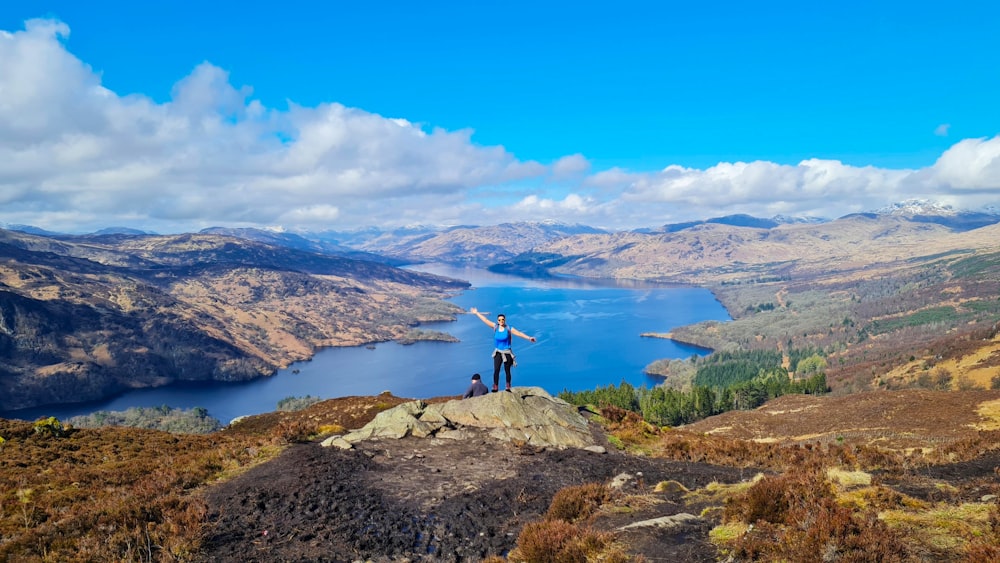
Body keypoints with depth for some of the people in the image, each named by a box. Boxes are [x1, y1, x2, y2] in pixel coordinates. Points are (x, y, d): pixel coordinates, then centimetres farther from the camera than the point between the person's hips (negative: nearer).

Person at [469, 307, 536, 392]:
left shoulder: (509, 329, -7)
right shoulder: (495, 327, 0)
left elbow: (519, 333, -14)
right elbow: (485, 320, 7)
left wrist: (529, 338, -25)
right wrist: (476, 313, 13)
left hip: (507, 352, -2)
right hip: (498, 352, 2)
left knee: (507, 370, 5)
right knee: (496, 370, -8)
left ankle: (508, 387, 16)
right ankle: (495, 387, -6)